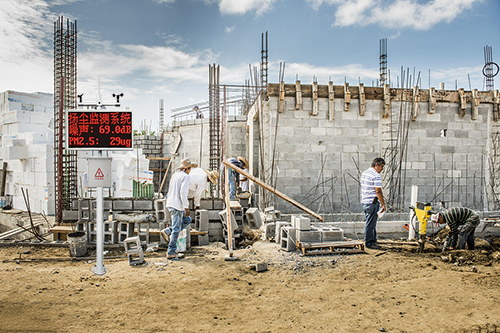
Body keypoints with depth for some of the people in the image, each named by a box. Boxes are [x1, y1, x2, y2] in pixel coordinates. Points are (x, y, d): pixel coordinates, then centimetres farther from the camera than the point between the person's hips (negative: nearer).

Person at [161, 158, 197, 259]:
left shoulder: (175, 175, 16)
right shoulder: (185, 176, -10)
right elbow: (182, 192, -21)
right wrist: (186, 207, -18)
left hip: (170, 204, 9)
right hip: (177, 206, -9)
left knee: (187, 220, 19)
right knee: (176, 229, -1)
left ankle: (167, 231, 11)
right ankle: (171, 253, 5)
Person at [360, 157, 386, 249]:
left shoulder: (364, 173, 13)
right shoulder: (376, 176, -16)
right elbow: (378, 191, -19)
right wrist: (383, 204, -12)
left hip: (365, 202, 9)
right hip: (373, 203, -9)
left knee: (371, 222, 19)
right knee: (370, 223, -2)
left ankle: (373, 239, 28)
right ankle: (369, 243, 5)